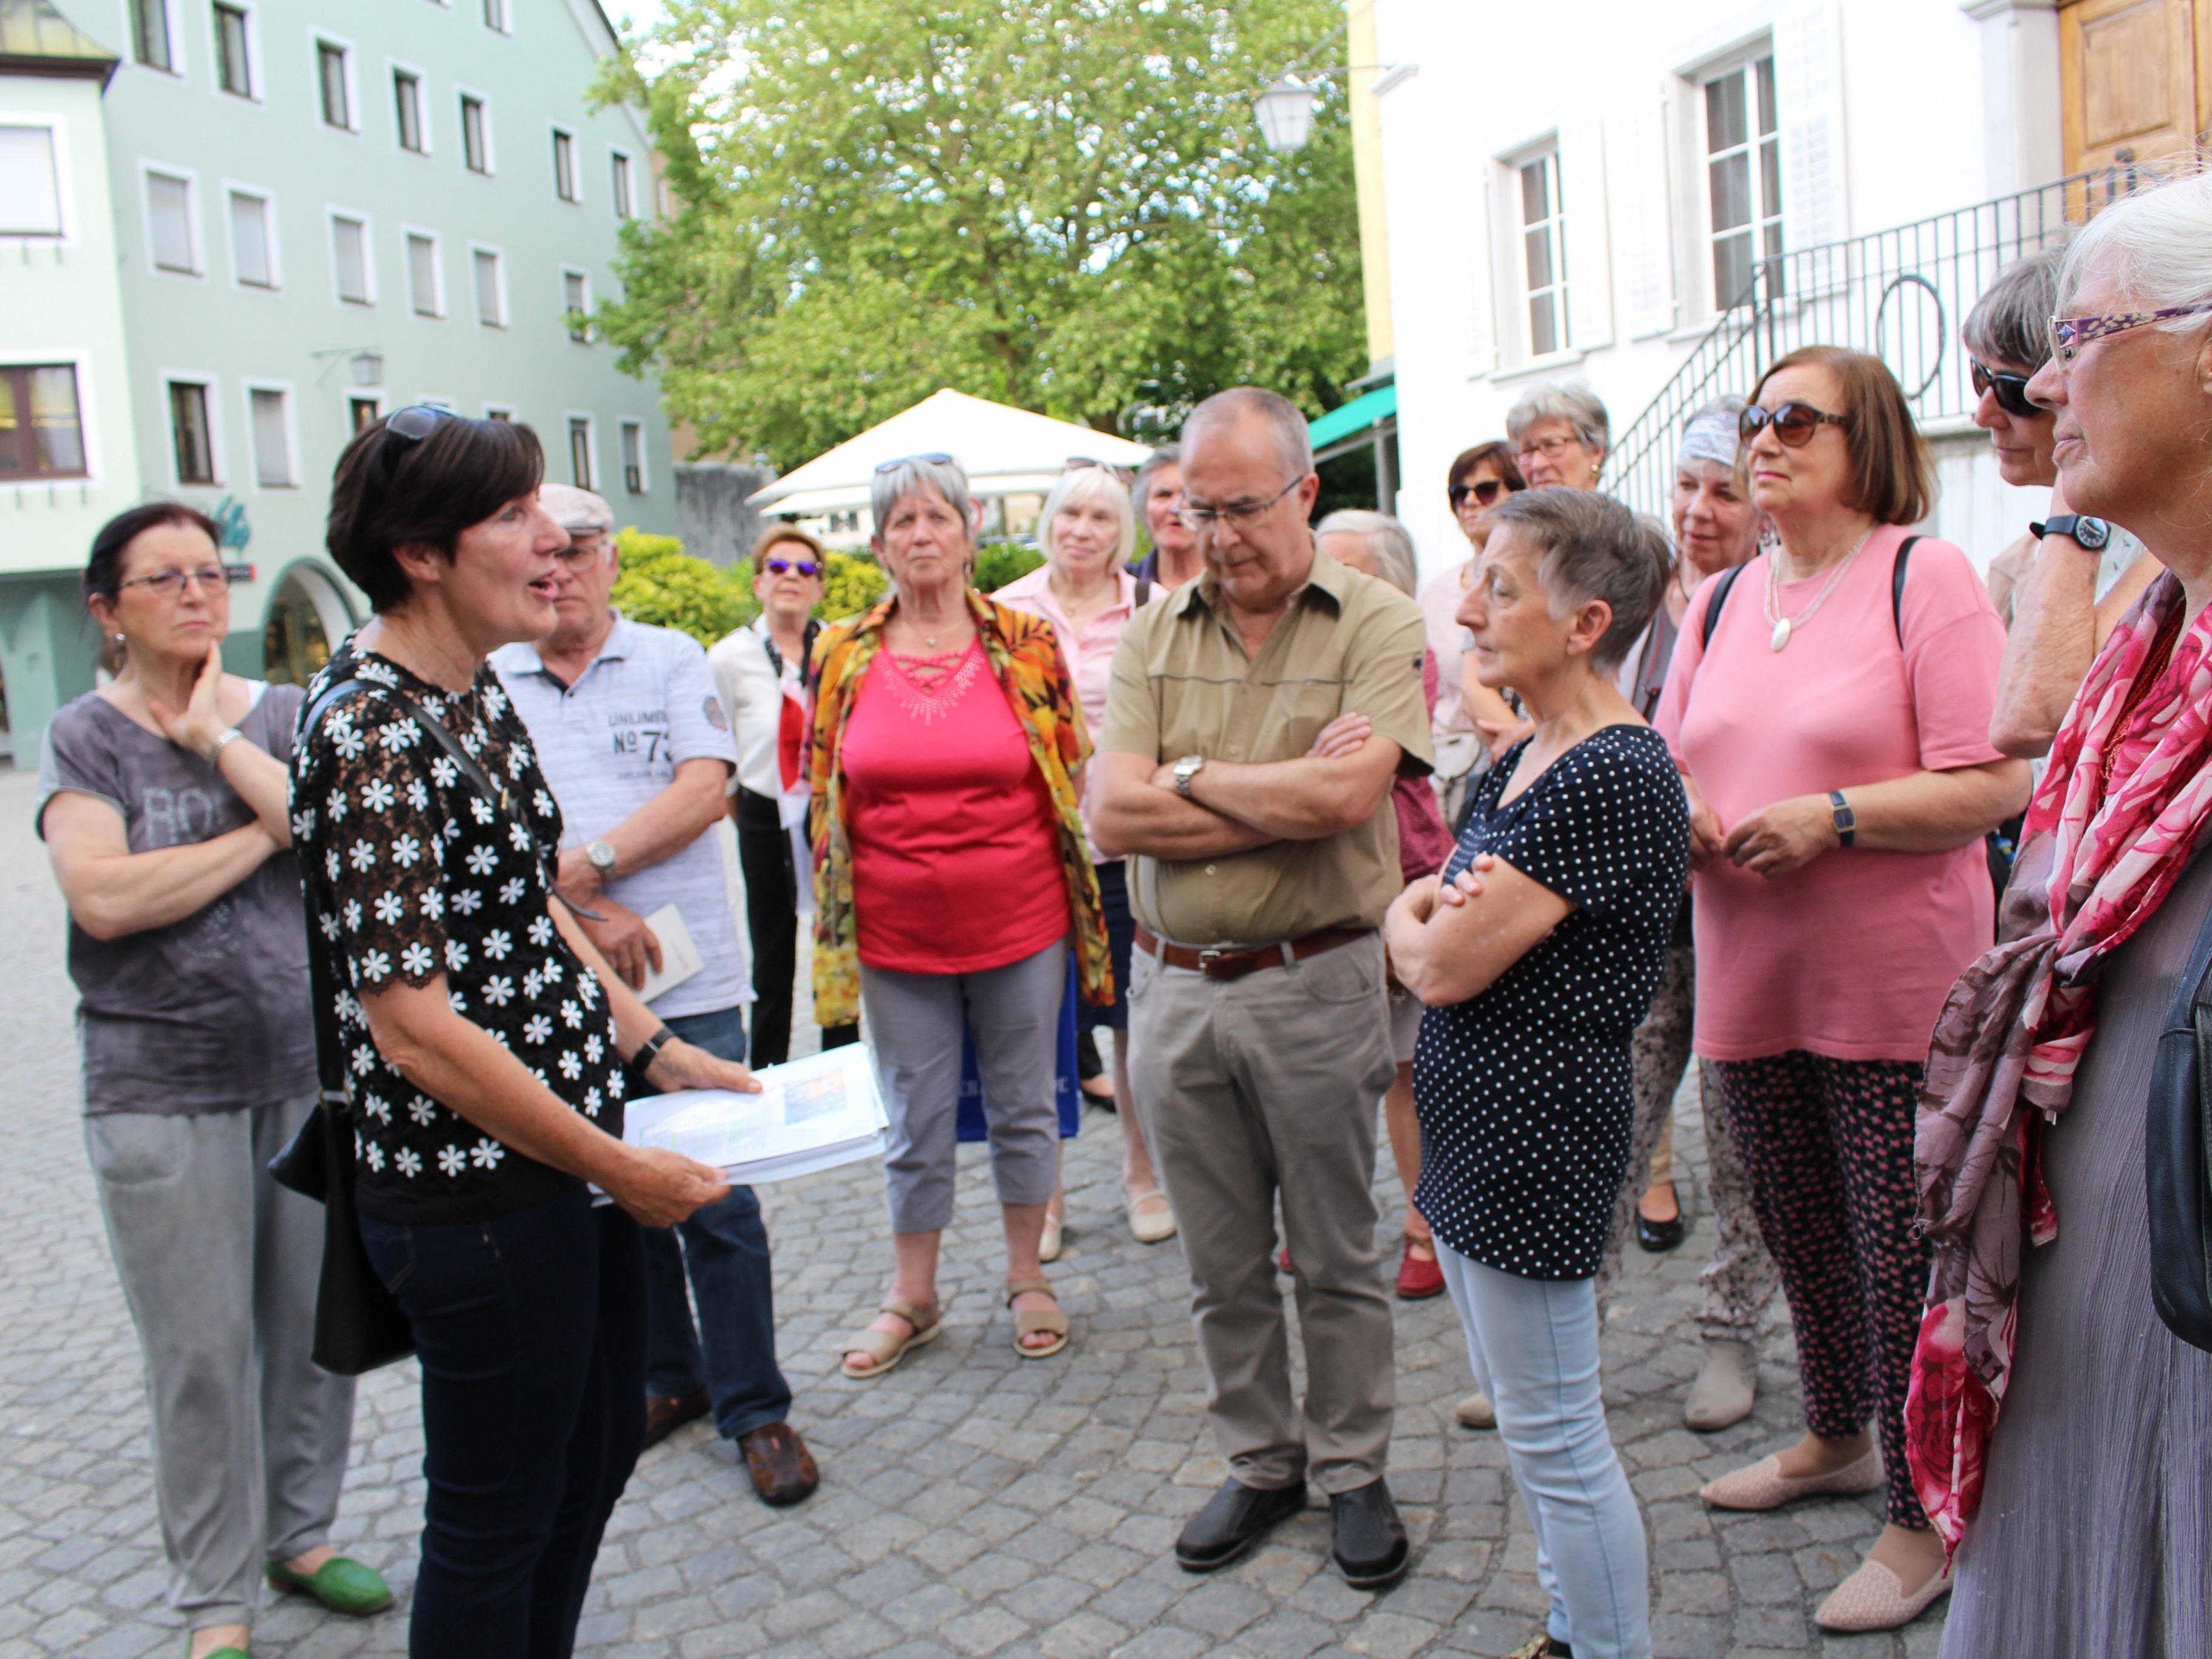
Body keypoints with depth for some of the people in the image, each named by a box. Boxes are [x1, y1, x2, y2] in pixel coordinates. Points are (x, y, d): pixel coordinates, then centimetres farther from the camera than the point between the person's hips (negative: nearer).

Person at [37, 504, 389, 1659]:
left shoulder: (286, 715, 6)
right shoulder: (84, 737, -1)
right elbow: (103, 898, -17)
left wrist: (217, 741, -11)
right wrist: (262, 834, -11)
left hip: (314, 1069, 3)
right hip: (163, 1095, -3)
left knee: (317, 1326, 12)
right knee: (202, 1354, 4)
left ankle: (300, 1533, 33)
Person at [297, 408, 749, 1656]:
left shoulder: (476, 688, 6)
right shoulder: (372, 736, -22)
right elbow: (414, 1027, -24)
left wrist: (658, 1053, 11)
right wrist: (621, 1166, -17)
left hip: (568, 1159, 9)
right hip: (479, 1192, -9)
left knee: (600, 1450, 24)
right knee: (494, 1520, 10)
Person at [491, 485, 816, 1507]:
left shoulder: (670, 660, 3)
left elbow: (703, 792, -9)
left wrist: (578, 870, -15)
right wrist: (589, 914, -12)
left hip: (688, 980, -2)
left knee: (717, 1200, 0)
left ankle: (755, 1411, 13)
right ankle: (664, 1380, 32)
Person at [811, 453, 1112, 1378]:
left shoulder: (1026, 644, -2)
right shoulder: (844, 657, 1)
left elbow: (1073, 774, 4)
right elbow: (820, 792, 8)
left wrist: (1082, 902, 3)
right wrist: (832, 919, 7)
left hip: (1020, 922, -1)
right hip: (896, 932, 1)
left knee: (1024, 1108, 12)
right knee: (914, 1122, 11)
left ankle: (1027, 1278, 30)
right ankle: (911, 1296, 28)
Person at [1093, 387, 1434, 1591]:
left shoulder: (1378, 625, -6)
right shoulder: (1154, 635, 5)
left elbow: (1341, 795, -23)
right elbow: (1113, 816, -7)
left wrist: (1190, 778, -10)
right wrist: (1284, 801, -14)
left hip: (1315, 985, -3)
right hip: (1173, 988, 4)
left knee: (1335, 1256, 12)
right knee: (1221, 1263, 16)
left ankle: (1352, 1471, 31)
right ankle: (1259, 1462, 34)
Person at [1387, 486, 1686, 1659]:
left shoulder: (1614, 778, -21)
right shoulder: (1522, 762, 9)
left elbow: (1443, 969, -21)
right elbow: (1417, 908, 15)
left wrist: (1413, 924, -2)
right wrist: (1437, 911, -6)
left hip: (1537, 1130, -10)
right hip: (1476, 1123, 10)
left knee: (1553, 1437, 3)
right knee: (1520, 1414, 21)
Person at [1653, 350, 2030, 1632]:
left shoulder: (1926, 575, -7)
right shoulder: (1721, 601, 12)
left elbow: (1995, 783, -14)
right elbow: (1668, 765, 17)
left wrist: (1832, 818, -23)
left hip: (1895, 991, -6)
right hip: (1751, 984, 6)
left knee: (1904, 1256, 2)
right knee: (1803, 1238, 19)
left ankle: (1924, 1519, 19)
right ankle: (1836, 1438, 40)